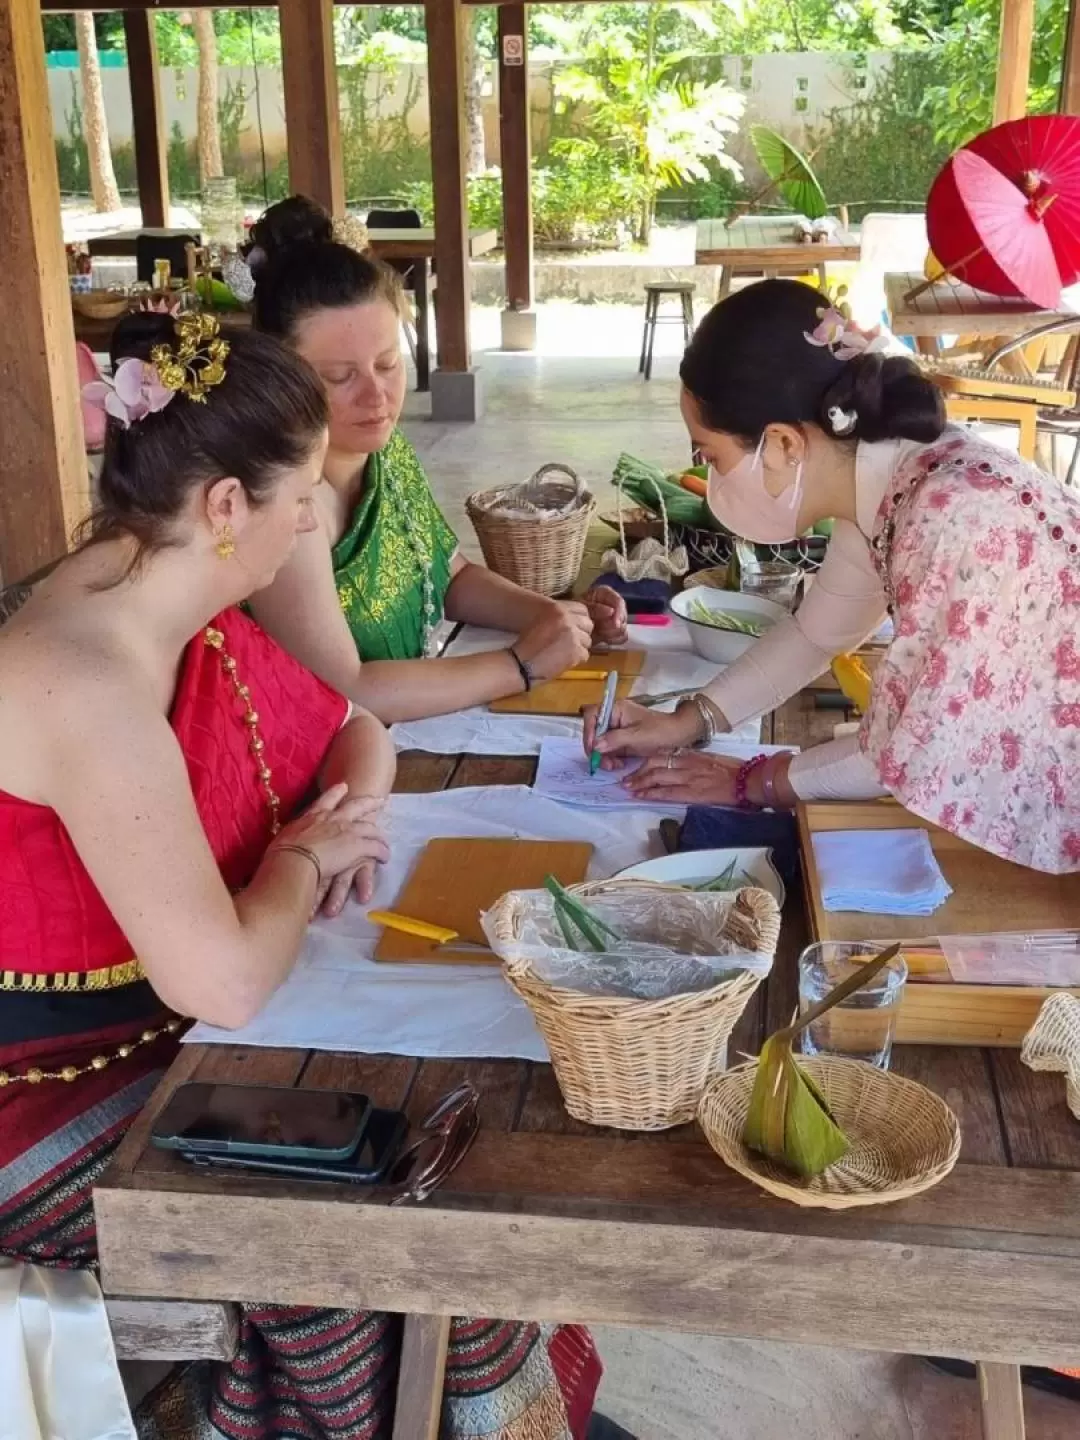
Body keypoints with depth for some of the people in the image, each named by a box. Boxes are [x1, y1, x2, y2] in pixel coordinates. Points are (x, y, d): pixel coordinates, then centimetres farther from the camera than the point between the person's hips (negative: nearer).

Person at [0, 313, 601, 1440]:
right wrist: (306, 856, -14)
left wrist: (353, 817, -6)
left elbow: (354, 731, 15)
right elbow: (225, 984, -33)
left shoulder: (192, 617, -1)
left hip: (167, 1034, 8)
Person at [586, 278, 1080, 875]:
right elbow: (816, 631, 9)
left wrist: (752, 782, -10)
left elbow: (915, 758, -24)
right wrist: (688, 721, 1)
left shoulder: (960, 521, -32)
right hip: (996, 777, 7)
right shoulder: (880, 478, -7)